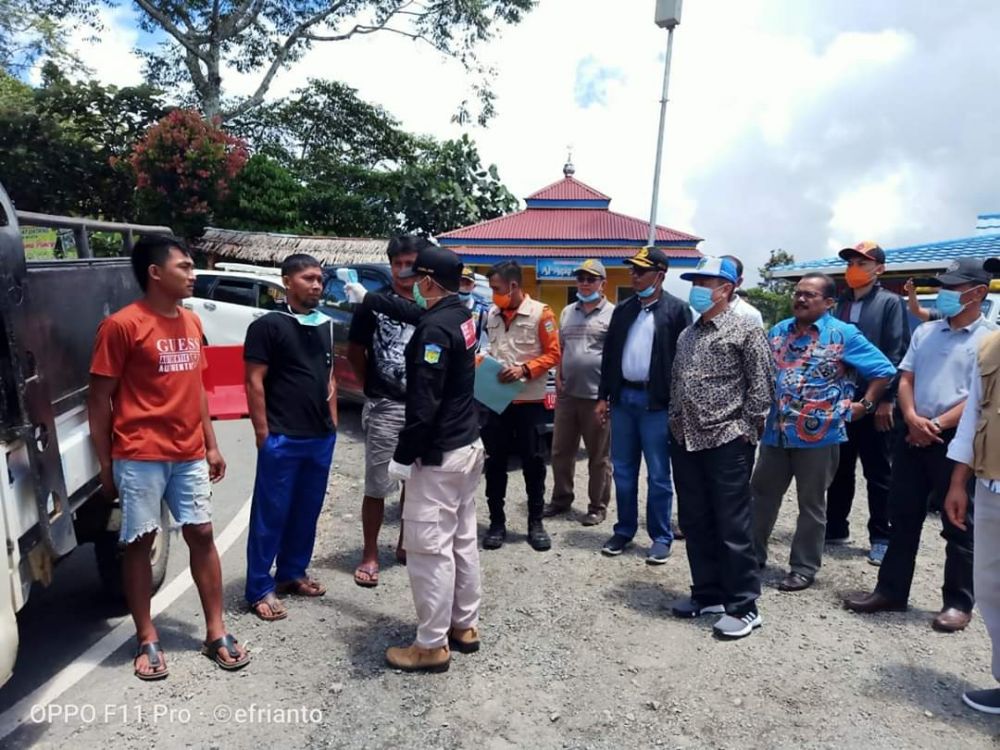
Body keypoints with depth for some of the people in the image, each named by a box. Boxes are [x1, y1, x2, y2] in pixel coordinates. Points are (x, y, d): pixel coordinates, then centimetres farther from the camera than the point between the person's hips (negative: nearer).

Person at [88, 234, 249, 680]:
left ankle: (216, 633, 19)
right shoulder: (122, 325, -10)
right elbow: (99, 398, -7)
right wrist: (105, 465, -6)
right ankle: (147, 639, 21)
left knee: (202, 534, 8)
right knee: (140, 542, 6)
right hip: (139, 457, -5)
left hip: (189, 454, 6)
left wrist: (211, 445, 13)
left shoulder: (191, 322, 9)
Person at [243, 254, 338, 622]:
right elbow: (254, 382, -10)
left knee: (307, 511, 14)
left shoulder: (325, 325, 12)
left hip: (321, 437, 7)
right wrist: (263, 433, -12)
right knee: (271, 514, 3)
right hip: (282, 439, -6)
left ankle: (292, 573, 30)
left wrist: (333, 421, 13)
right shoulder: (267, 325, -8)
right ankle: (260, 589, 13)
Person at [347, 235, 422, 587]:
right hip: (384, 408, -3)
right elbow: (355, 352, 4)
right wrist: (372, 386, 3)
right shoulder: (374, 304, -3)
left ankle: (405, 545, 32)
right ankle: (370, 555, 16)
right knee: (377, 485, 3)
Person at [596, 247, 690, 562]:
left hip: (656, 402, -5)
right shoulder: (623, 309, 12)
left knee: (658, 475, 3)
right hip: (623, 398, 5)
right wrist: (603, 396, 10)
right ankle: (624, 531, 25)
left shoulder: (676, 309, -4)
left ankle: (661, 538, 16)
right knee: (623, 471, 12)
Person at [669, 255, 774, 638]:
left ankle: (744, 606, 12)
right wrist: (675, 425, 12)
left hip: (727, 442, -7)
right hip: (685, 441, 7)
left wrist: (746, 430, -10)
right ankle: (708, 593, 27)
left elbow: (761, 386, -8)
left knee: (733, 527, 0)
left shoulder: (745, 330, -5)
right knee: (695, 524, 13)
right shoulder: (687, 334, 15)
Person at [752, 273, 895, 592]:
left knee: (811, 504, 8)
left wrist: (864, 405, -4)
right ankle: (753, 554, 28)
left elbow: (884, 370, -4)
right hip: (776, 431, 5)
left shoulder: (844, 335, -7)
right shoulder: (778, 331, 8)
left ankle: (804, 567, 20)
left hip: (818, 434, -5)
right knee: (761, 494, 13)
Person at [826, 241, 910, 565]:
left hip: (874, 402, -5)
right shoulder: (840, 303, 13)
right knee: (839, 469, 13)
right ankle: (835, 528, 24)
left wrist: (886, 399, -15)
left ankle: (880, 538, 15)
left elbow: (897, 353, -9)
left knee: (878, 473, 5)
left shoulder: (890, 303, -2)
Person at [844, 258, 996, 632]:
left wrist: (937, 425, -17)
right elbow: (905, 379, 8)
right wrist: (913, 419, -8)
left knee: (959, 526, 7)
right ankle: (891, 590, 22)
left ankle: (958, 603, 20)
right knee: (903, 518, 11)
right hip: (913, 437, 5)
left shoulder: (989, 339, -4)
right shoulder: (925, 332, 13)